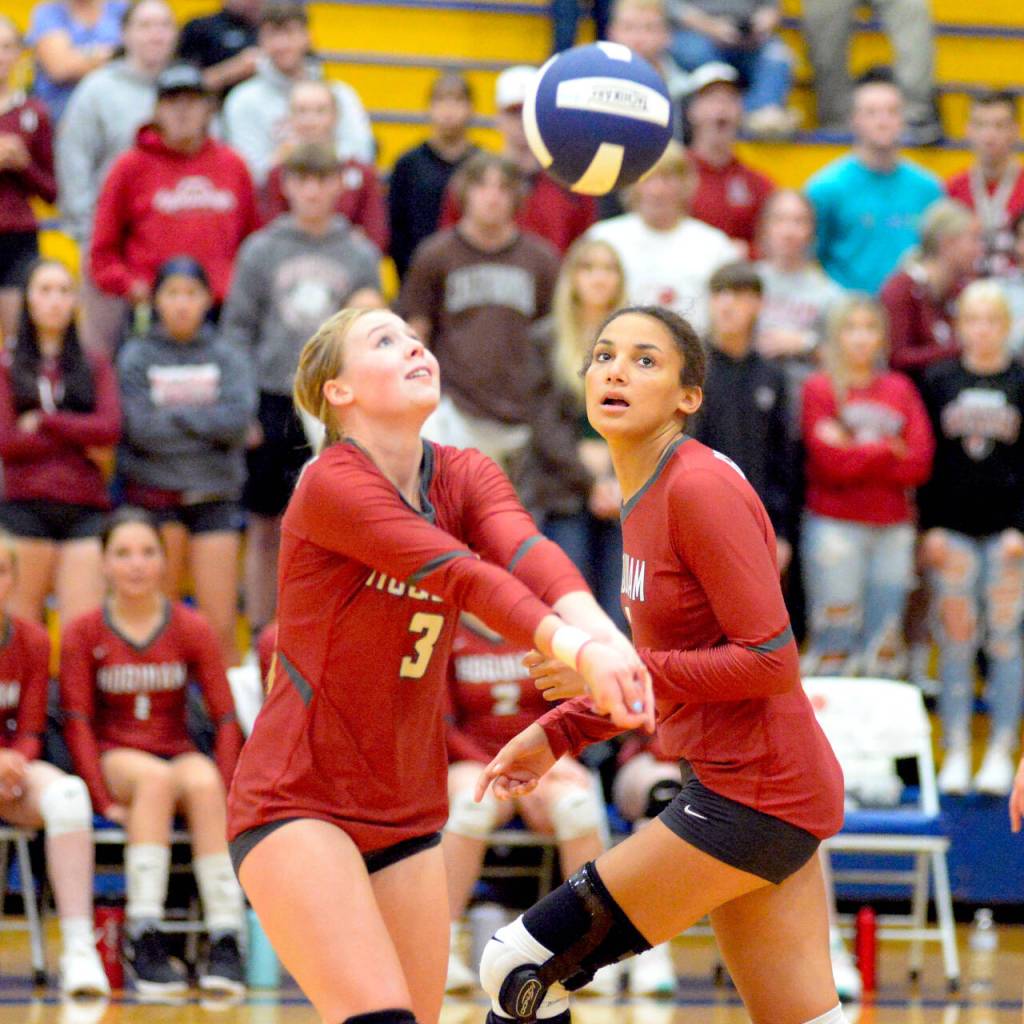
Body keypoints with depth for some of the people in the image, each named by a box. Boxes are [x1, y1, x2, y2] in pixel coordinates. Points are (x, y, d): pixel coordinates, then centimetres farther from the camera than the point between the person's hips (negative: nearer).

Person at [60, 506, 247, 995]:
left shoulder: (192, 629, 4)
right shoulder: (83, 634, 2)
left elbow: (226, 718, -1)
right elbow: (77, 723, -4)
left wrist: (223, 789, -17)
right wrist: (105, 800, -18)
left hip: (180, 756, 1)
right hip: (115, 758, -1)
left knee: (202, 781, -34)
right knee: (156, 777, -35)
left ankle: (225, 937, -39)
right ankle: (143, 937, -42)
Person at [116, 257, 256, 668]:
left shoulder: (229, 357, 7)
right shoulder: (136, 357, 3)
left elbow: (240, 416, -8)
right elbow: (141, 426, -9)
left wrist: (176, 418, -9)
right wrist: (208, 424, -6)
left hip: (214, 498, 1)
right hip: (156, 496, -1)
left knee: (221, 626, -4)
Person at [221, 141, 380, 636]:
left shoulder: (361, 255, 6)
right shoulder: (261, 250, 3)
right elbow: (238, 330, 4)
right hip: (272, 403, 0)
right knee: (266, 526, 6)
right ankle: (260, 635, 15)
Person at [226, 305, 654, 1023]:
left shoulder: (465, 477, 5)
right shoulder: (330, 486, -14)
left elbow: (529, 554, -17)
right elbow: (464, 578, -28)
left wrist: (604, 635, -37)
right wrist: (576, 650, -42)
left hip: (407, 813, 7)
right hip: (295, 803, -7)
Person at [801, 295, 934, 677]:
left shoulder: (900, 389, 11)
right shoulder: (819, 388, 1)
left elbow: (920, 464, 0)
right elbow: (832, 463, -11)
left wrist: (858, 452, -9)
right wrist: (889, 450, -3)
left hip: (893, 530, 4)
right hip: (835, 526, -4)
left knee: (885, 645, 4)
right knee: (834, 644, -7)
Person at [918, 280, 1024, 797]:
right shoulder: (937, 381, 5)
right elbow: (924, 461, 5)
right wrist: (930, 527, -3)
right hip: (952, 531, 1)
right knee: (955, 642, 1)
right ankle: (956, 753, 7)